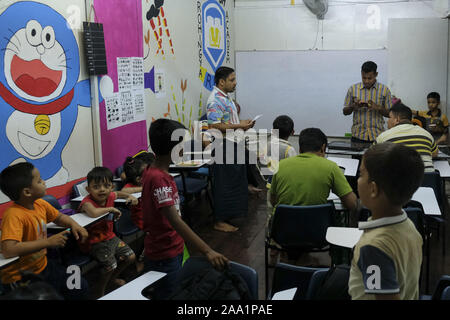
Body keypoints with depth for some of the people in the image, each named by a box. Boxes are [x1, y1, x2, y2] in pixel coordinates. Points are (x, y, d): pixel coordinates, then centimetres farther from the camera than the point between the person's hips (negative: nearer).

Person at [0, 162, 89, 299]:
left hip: (42, 265, 8)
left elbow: (59, 217, 17)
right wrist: (48, 242, -36)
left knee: (81, 288, 5)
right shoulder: (14, 215, -27)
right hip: (20, 278, -7)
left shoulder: (40, 204, -3)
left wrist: (73, 224, -5)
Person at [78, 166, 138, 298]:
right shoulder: (87, 201, -25)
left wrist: (130, 196, 2)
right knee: (110, 265, -20)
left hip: (109, 236, 8)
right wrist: (111, 209, -32)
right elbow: (94, 213, -49)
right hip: (94, 242, -8)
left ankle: (112, 278, 38)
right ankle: (99, 292, 7)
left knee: (130, 257, 11)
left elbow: (118, 193, 23)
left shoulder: (109, 196, -3)